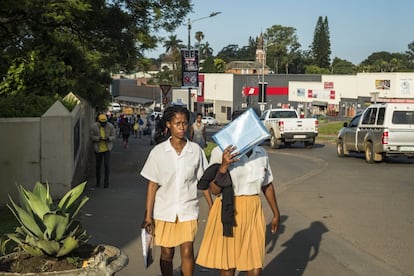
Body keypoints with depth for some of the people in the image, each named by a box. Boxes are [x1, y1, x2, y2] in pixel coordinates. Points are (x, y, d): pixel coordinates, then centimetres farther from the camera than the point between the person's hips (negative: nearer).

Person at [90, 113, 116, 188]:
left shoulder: (110, 126, -8)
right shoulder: (94, 126, -10)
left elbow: (113, 136, -3)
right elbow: (91, 136, -8)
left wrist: (108, 138, -24)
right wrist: (99, 138, -25)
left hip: (107, 148, -1)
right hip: (98, 149, 1)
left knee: (107, 165, -7)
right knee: (98, 166, 11)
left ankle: (106, 182, 4)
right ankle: (98, 181, 29)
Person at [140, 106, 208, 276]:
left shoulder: (196, 150, -2)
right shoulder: (158, 152, -4)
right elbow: (152, 185, -1)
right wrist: (148, 216, -3)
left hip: (188, 210, 0)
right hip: (164, 211, 0)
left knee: (187, 252, -6)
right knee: (167, 254, 11)